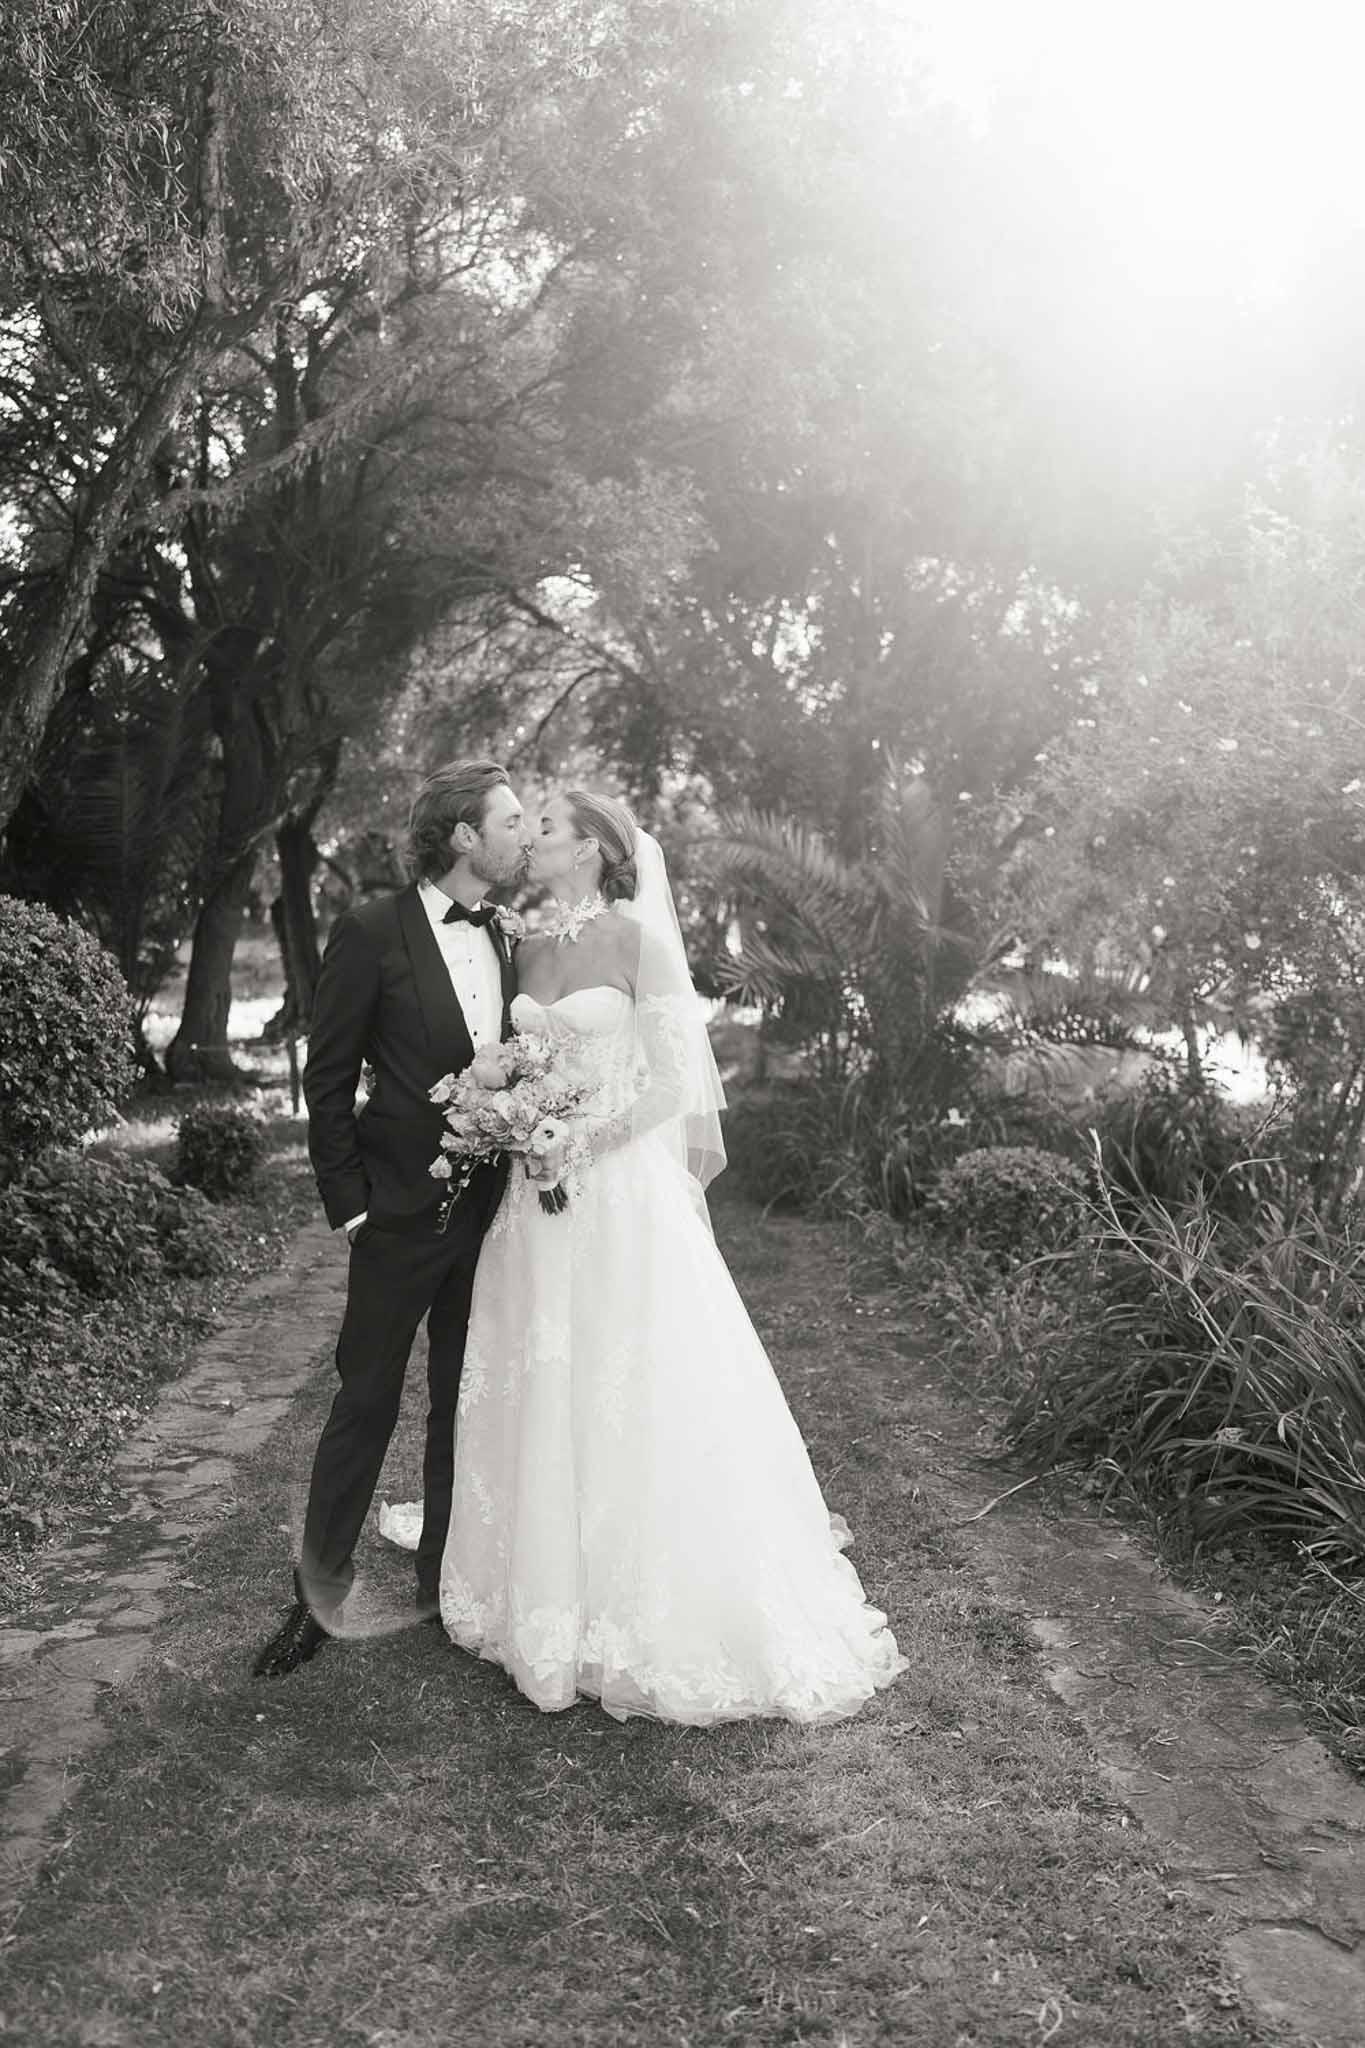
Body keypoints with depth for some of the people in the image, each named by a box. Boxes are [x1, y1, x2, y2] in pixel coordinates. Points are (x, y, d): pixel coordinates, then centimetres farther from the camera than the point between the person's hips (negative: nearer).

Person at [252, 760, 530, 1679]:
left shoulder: (507, 939, 6)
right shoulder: (371, 932, -10)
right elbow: (328, 1079, -8)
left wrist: (525, 1160, 4)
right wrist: (350, 1203, -10)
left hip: (489, 1211, 5)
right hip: (402, 1213, -5)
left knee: (463, 1403, 14)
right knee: (366, 1402, 5)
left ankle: (445, 1585, 29)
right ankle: (319, 1593, 21)